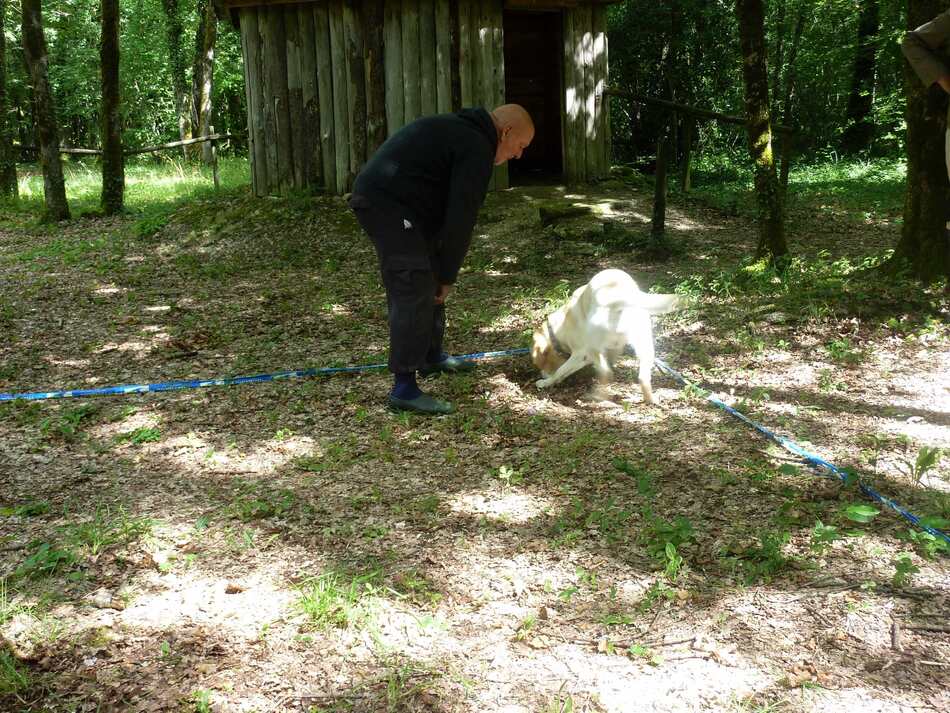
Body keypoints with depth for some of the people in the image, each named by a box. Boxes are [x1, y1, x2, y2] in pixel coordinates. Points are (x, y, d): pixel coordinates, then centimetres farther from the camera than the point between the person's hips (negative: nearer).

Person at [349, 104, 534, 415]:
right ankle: (404, 389, -13)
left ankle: (431, 356, 35)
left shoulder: (458, 130, 22)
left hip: (374, 197, 11)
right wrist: (447, 276, -3)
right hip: (390, 205, -11)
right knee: (414, 293, -12)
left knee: (428, 283, 21)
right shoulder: (477, 149, -11)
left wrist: (443, 274, 21)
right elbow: (461, 219, -13)